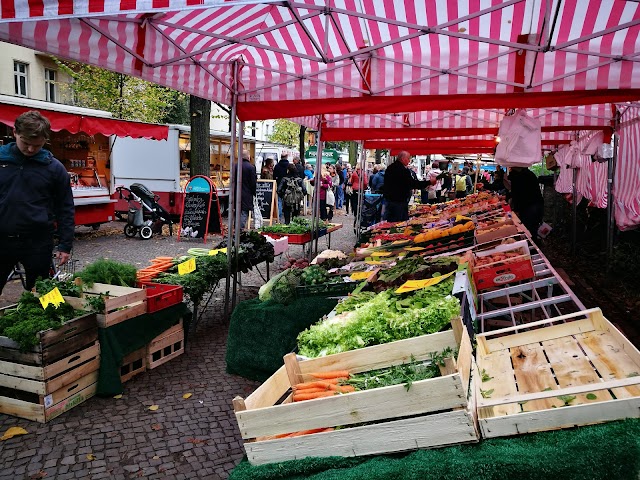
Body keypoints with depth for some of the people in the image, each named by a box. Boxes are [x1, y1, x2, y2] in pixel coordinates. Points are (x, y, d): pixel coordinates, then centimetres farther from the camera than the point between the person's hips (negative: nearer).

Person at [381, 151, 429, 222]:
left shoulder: (389, 168, 13)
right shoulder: (403, 170, -16)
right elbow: (413, 183, -17)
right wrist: (428, 182, -12)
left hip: (388, 199, 9)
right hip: (399, 201, -9)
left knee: (389, 222, 11)